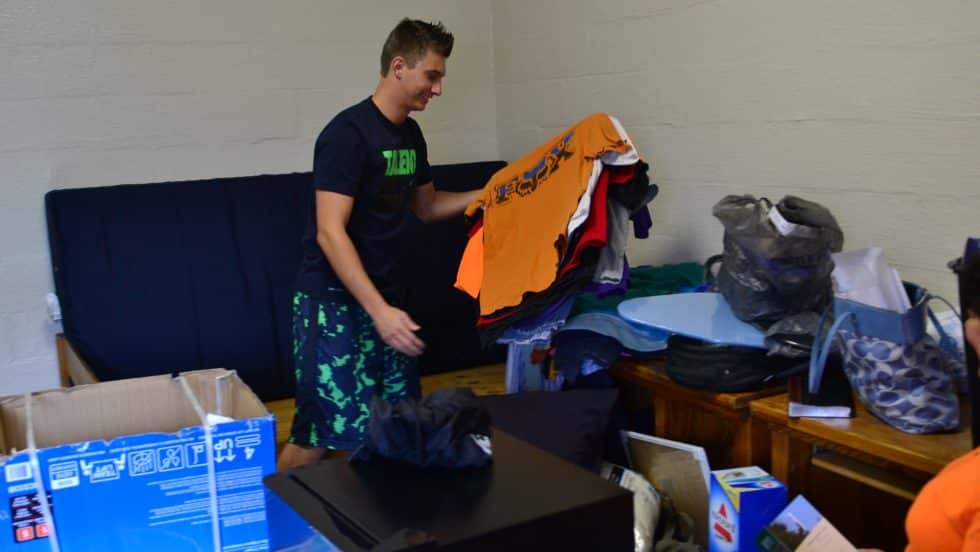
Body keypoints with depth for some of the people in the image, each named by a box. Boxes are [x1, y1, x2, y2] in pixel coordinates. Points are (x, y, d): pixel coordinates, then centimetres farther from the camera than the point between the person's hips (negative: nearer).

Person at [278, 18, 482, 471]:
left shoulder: (411, 135, 10)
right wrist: (379, 310, -28)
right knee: (324, 433, -7)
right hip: (333, 303, -8)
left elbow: (426, 206, 25)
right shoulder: (348, 133, -15)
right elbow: (330, 233, -21)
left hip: (385, 300, 8)